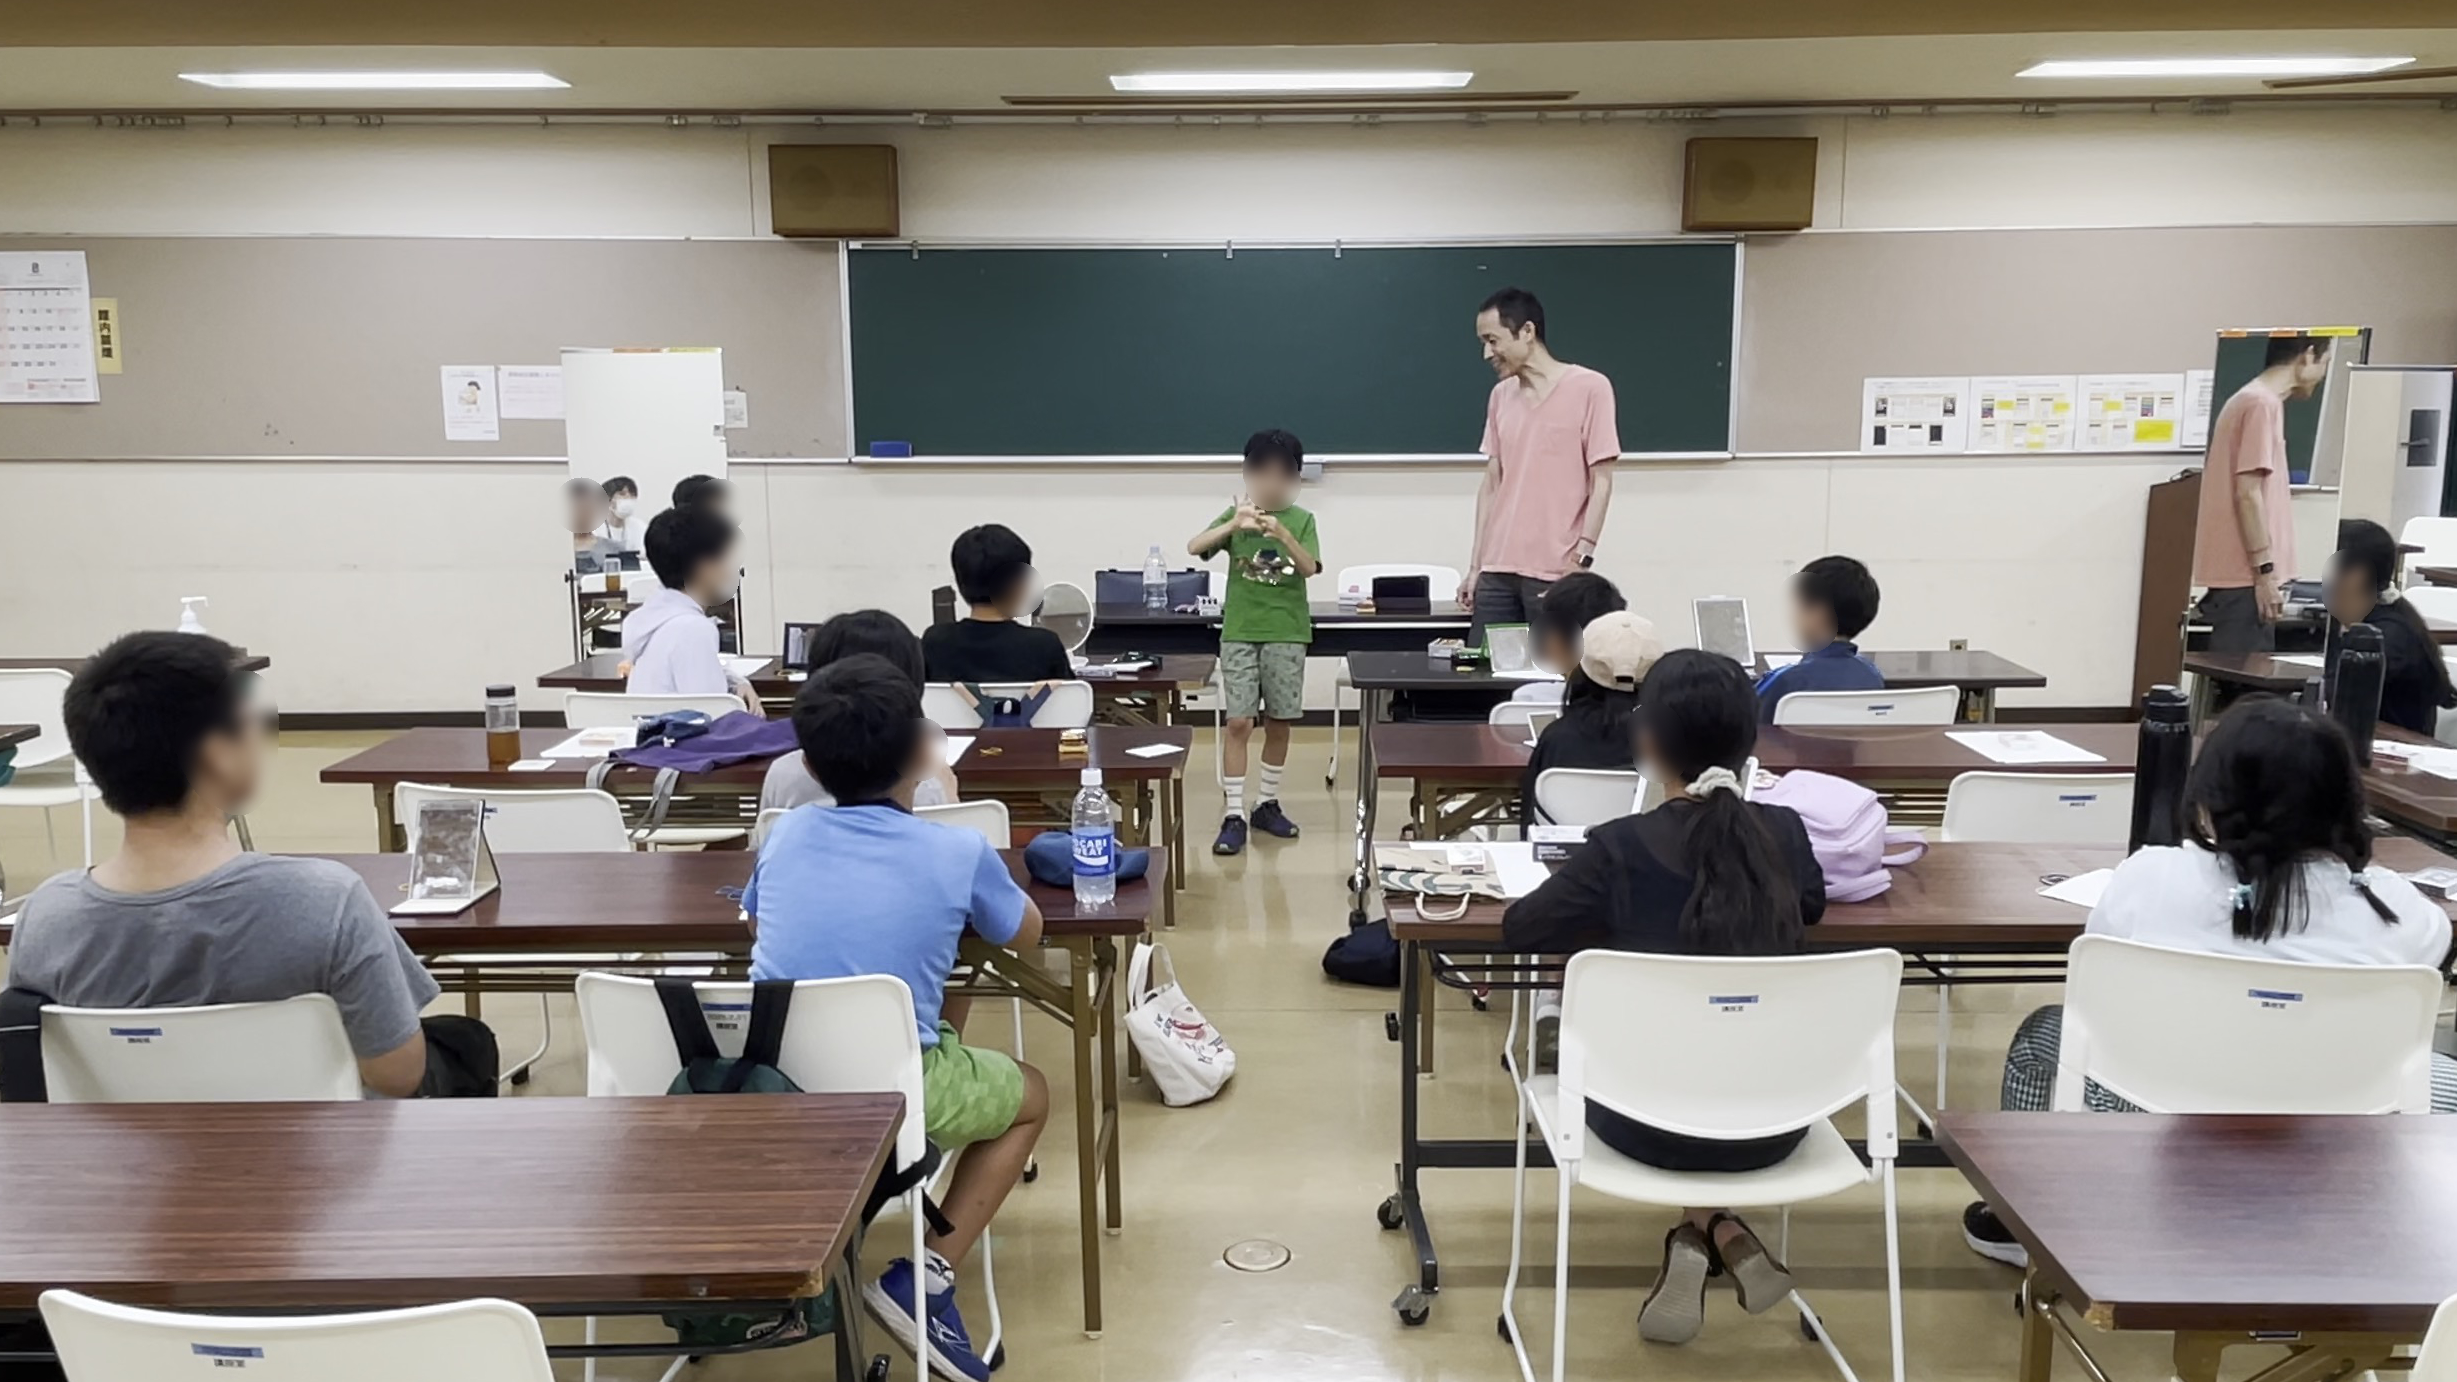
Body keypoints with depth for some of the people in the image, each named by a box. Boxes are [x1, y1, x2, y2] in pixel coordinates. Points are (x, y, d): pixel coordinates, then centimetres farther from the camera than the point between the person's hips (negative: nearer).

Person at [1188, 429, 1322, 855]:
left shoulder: (1301, 520, 2)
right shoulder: (1236, 514, 2)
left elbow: (1310, 568, -12)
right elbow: (1194, 547, -12)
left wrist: (1283, 535, -28)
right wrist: (1234, 524, -27)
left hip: (1287, 634, 1)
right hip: (1240, 632, -1)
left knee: (1279, 723, 8)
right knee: (1238, 723, -5)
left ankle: (1267, 803, 23)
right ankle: (1234, 814, -3)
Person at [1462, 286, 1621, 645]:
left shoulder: (1589, 388, -4)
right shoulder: (1500, 396, 13)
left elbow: (1601, 483, -6)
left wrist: (1581, 560, -13)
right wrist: (1475, 565, 10)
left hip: (1556, 572, -5)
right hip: (1497, 570, 5)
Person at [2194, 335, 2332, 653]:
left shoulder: (2252, 400, 18)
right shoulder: (2263, 404, -12)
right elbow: (2248, 493, -18)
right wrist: (2266, 571, -18)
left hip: (2239, 574, 10)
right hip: (2245, 577, -10)